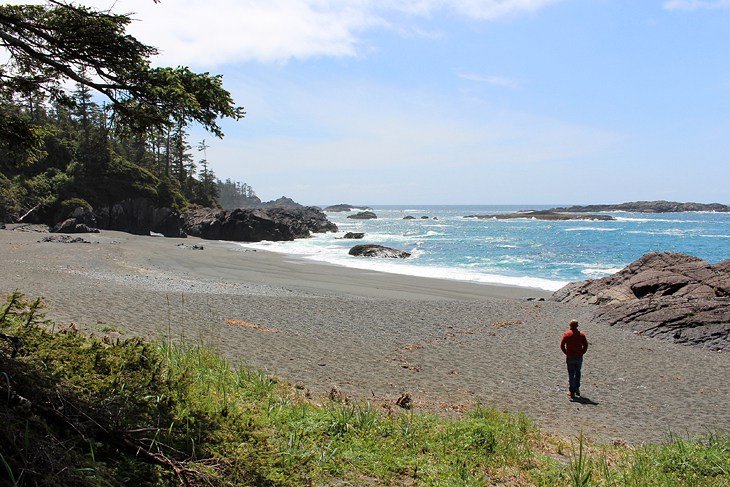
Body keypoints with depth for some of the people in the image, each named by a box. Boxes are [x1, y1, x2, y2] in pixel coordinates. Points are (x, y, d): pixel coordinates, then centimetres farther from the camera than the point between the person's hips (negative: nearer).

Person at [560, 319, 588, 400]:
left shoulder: (566, 334, -7)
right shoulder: (581, 334, -1)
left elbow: (562, 345, -10)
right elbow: (585, 345, -4)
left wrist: (566, 353, 1)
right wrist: (581, 353, 5)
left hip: (570, 357, -2)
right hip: (579, 357, 2)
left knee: (571, 374, 4)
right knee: (578, 373, 20)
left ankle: (572, 392, 2)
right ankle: (577, 389, 24)